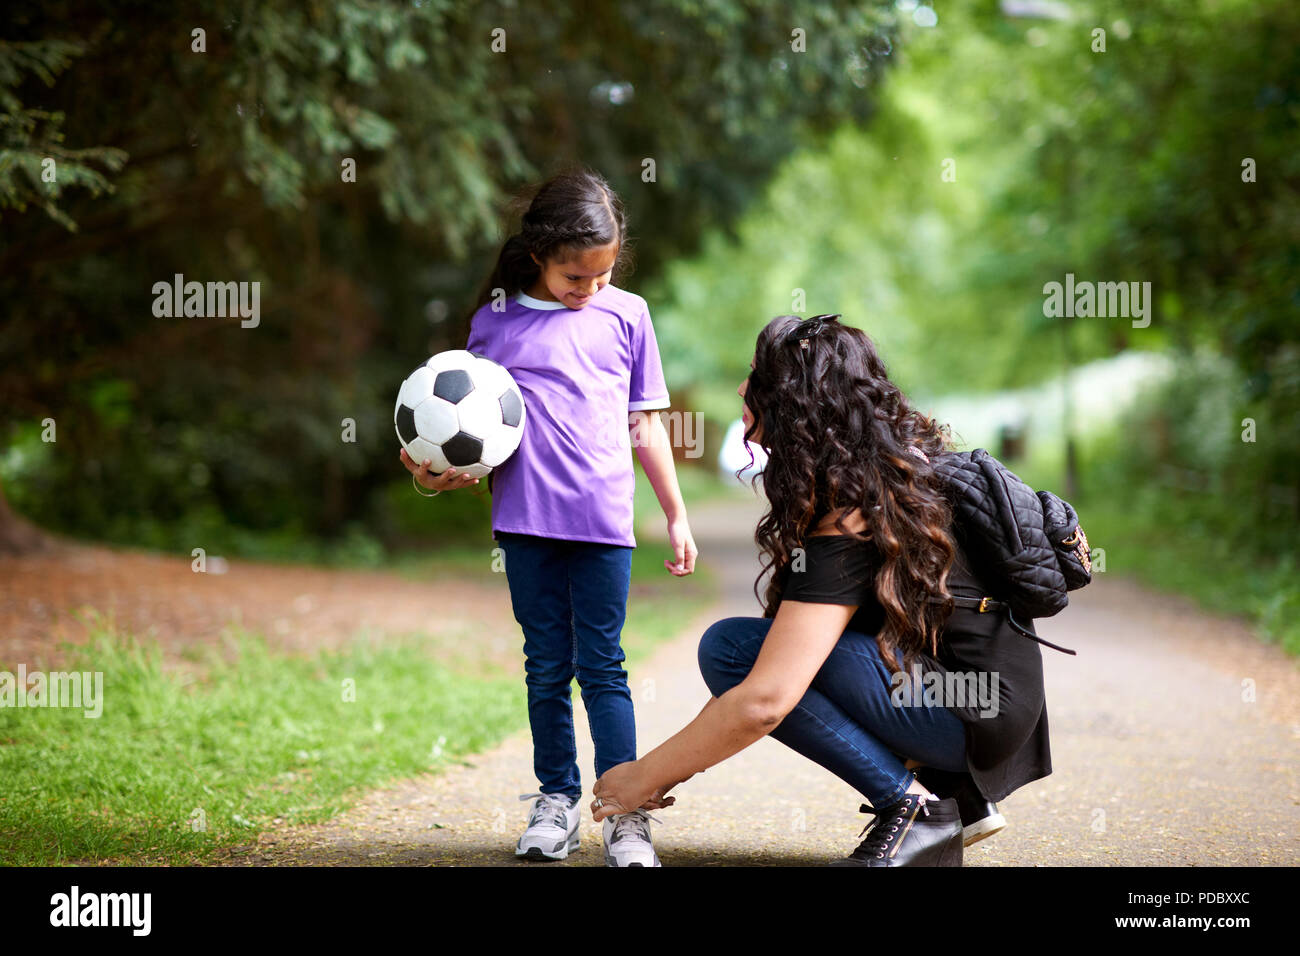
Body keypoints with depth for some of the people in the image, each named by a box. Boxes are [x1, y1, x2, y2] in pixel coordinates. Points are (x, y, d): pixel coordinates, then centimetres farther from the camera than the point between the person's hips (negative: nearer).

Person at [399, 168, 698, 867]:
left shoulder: (625, 314, 7)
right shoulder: (496, 320, 4)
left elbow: (645, 423, 12)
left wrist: (677, 515, 12)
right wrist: (435, 472, -10)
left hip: (603, 520, 0)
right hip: (526, 520, 1)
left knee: (601, 665, -1)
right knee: (546, 665, 9)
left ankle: (625, 814, 1)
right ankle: (556, 801, 19)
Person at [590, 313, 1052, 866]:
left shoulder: (847, 526, -20)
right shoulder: (899, 465, 5)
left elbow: (763, 702, -24)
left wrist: (646, 778, -13)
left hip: (978, 714, -9)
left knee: (730, 649, -15)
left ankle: (913, 807, -12)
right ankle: (960, 797, 13)